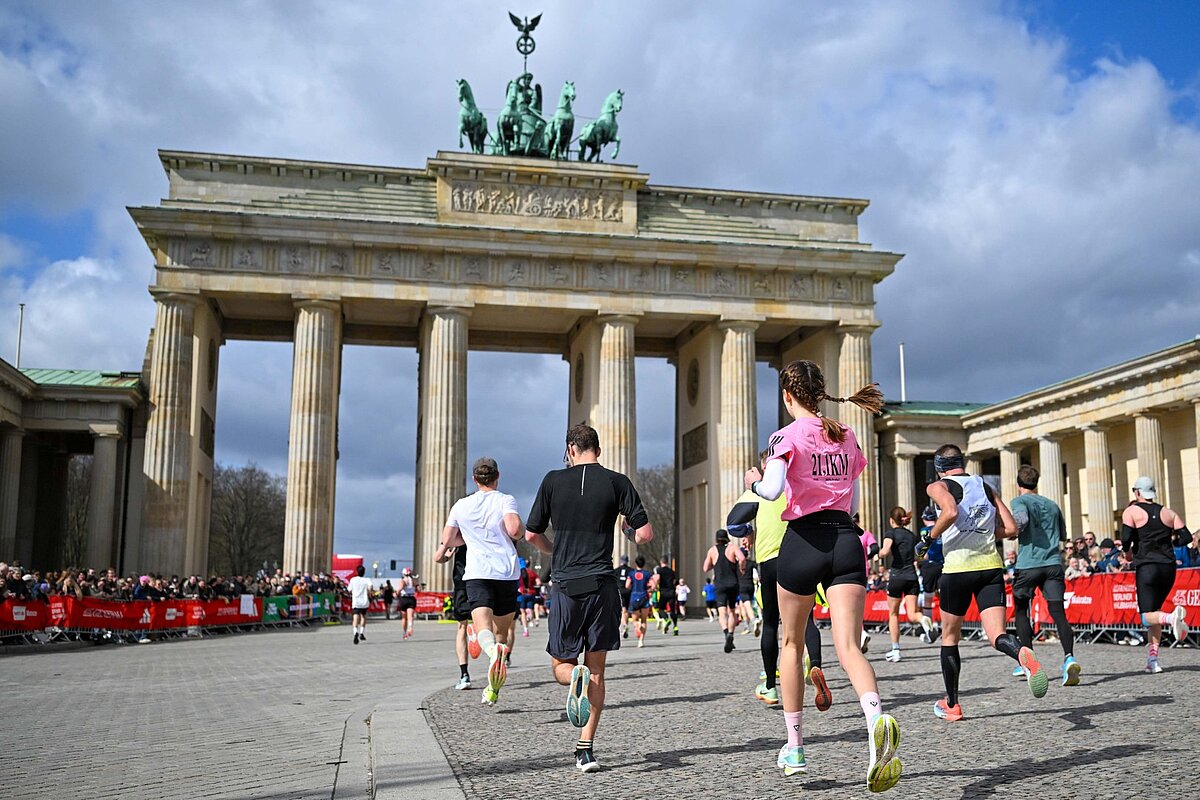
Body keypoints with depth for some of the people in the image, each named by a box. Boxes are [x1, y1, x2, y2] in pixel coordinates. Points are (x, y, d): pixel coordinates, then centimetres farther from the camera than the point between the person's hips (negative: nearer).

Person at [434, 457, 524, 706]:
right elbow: (514, 529, -15)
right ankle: (493, 689, 9)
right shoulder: (505, 500, 2)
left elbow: (448, 539, 18)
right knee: (502, 630, 13)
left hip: (476, 573, 0)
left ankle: (493, 648, -52)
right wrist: (522, 530, 8)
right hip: (507, 572, 0)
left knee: (483, 627, -18)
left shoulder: (461, 505, 12)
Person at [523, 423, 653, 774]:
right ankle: (585, 750, 3)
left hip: (566, 586, 0)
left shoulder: (553, 480, 3)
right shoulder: (617, 482, 1)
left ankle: (575, 677, -21)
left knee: (561, 664, 14)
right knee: (596, 669, 9)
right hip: (602, 585, 0)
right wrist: (628, 532, 19)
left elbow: (531, 534, 9)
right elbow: (645, 534, -3)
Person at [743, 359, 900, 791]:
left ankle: (794, 749, 23)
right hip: (847, 540, 4)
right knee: (848, 646, -7)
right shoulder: (847, 437, 13)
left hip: (804, 540, -4)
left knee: (792, 644, 16)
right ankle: (877, 718, -38)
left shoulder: (787, 435, -5)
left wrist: (754, 480, -1)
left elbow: (771, 489, -22)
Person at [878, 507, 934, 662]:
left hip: (897, 576, -4)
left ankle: (895, 650, 13)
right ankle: (923, 619, -34)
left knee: (893, 614, 12)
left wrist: (879, 553, 2)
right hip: (912, 577, 4)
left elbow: (885, 551, -18)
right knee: (912, 615, 1)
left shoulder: (891, 533, -1)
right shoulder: (912, 535, 15)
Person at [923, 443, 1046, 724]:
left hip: (958, 567, -3)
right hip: (991, 565, 3)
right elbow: (1011, 529, 11)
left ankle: (951, 705, 22)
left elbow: (951, 512, -22)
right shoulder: (985, 486, 16)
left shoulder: (938, 486, 1)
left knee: (950, 636, 15)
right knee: (997, 635, -6)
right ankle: (1022, 654, -42)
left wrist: (933, 533, -5)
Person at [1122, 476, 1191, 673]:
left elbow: (1126, 538, -12)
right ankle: (1152, 659, 10)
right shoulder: (1168, 512, 10)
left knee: (1147, 616, -1)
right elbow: (1187, 537, 3)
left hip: (1146, 567, -5)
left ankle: (1172, 617, -35)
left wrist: (1127, 551, 9)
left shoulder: (1131, 511, 0)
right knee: (1155, 610, 18)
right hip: (1168, 568, 5)